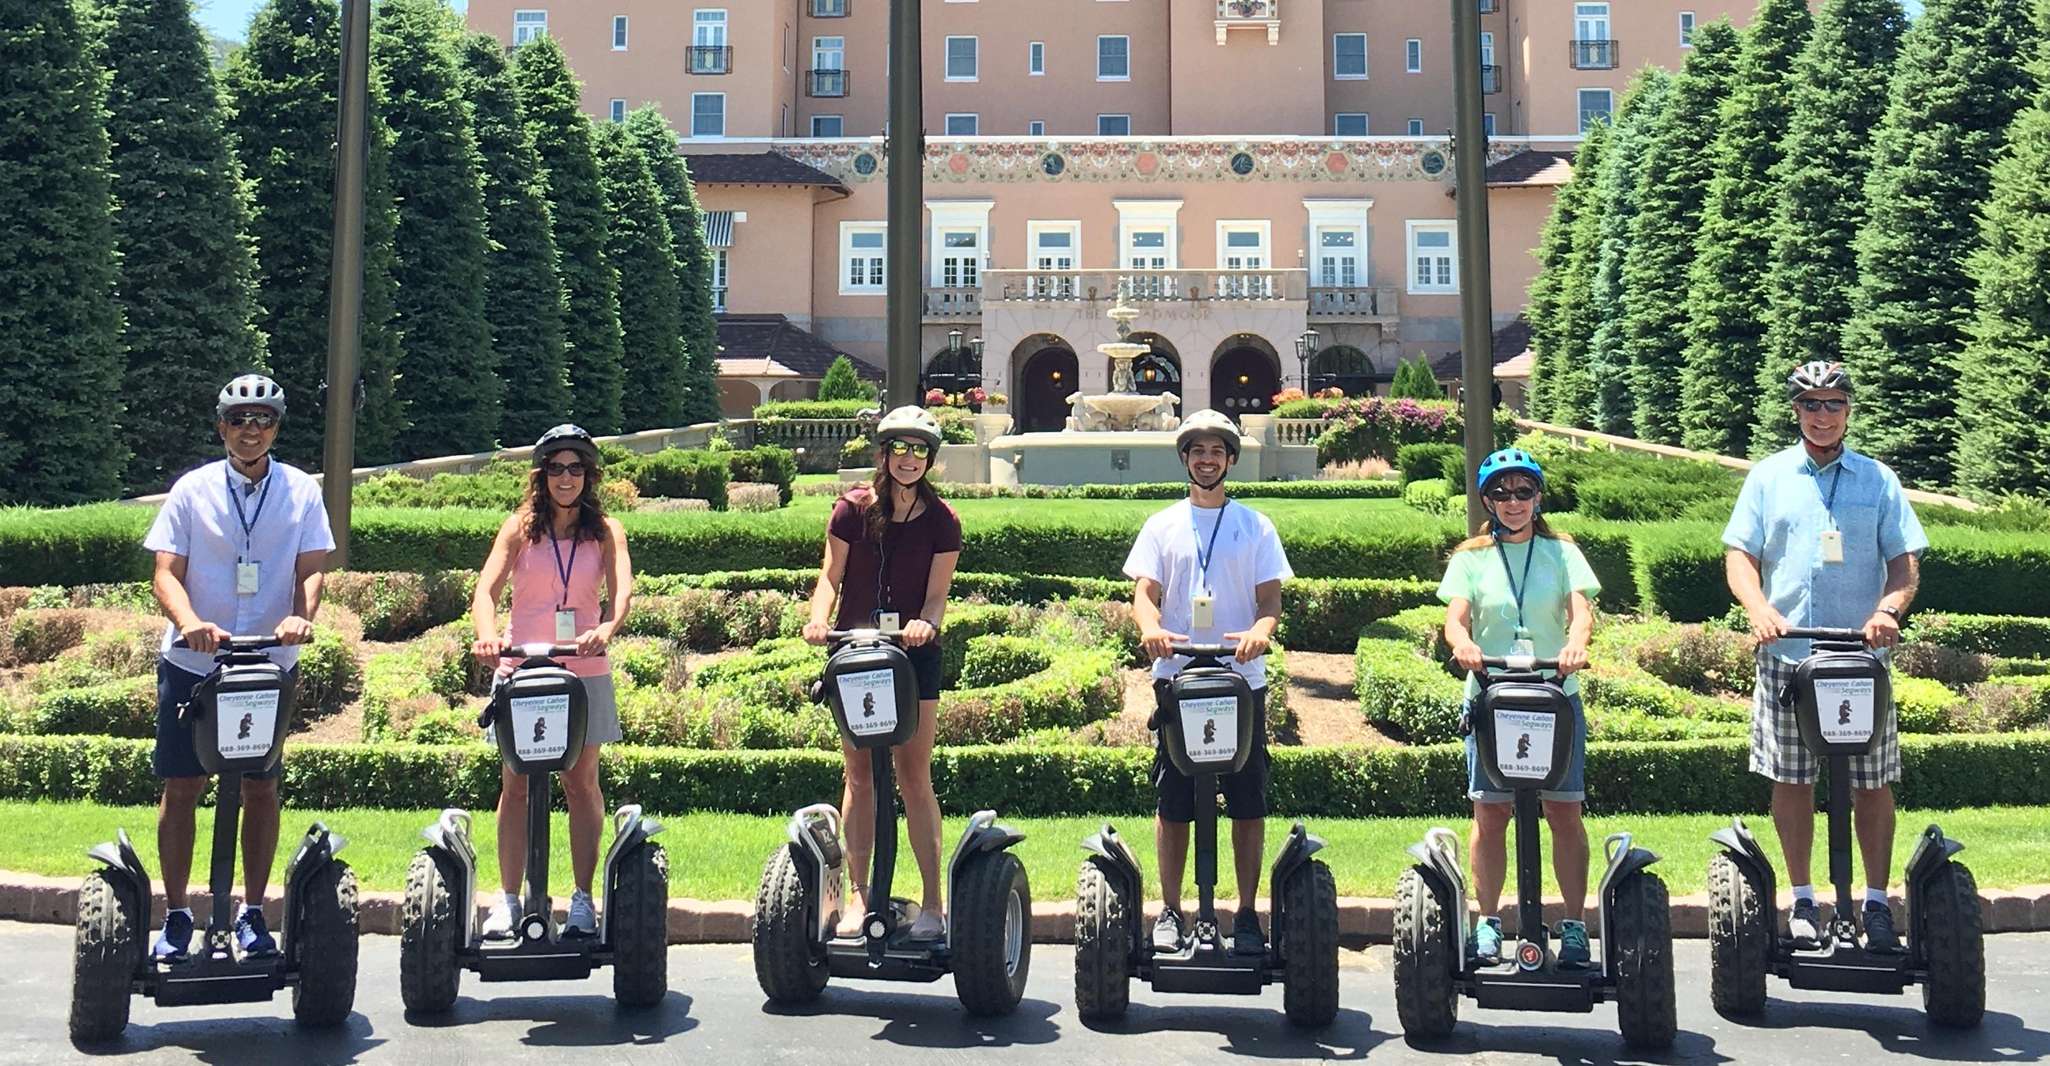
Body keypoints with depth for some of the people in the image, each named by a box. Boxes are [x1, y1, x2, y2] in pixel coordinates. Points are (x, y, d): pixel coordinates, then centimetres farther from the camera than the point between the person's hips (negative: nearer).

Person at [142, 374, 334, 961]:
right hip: (192, 662, 0)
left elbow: (313, 568, -1)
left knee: (261, 787, 7)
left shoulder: (301, 490, 3)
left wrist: (301, 615, -22)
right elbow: (166, 573, -5)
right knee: (182, 785, 4)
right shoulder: (192, 489, 0)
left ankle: (252, 913, 19)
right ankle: (176, 914, 15)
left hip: (271, 663, 1)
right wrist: (190, 622, -25)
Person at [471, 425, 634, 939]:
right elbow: (486, 589, -7)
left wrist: (605, 630, -32)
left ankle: (583, 898, 11)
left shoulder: (605, 530, 4)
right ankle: (507, 898, 9)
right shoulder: (521, 527, 4)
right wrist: (487, 636, -27)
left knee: (581, 782, 4)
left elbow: (622, 591, -11)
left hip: (584, 670, 0)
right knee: (515, 784, 2)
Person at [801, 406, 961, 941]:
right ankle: (858, 894, 11)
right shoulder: (853, 508, 0)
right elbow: (830, 575, -1)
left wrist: (924, 624, -26)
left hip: (916, 655, -1)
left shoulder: (942, 521, 0)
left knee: (915, 776, -2)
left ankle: (932, 901, 3)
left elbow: (937, 594, -5)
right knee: (859, 774, 4)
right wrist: (819, 616, -20)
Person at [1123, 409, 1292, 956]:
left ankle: (1247, 914, 11)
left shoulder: (1255, 526, 10)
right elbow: (1145, 590, 4)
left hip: (1242, 679, 0)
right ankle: (1170, 911, 12)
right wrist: (1150, 627, -19)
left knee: (1248, 803, 2)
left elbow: (1270, 598, 4)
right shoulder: (1163, 525, 11)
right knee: (1173, 803, 3)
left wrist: (1260, 630, -18)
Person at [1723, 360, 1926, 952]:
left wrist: (1888, 609, -14)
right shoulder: (1768, 476, 10)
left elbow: (1906, 563, 6)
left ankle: (1877, 903, 13)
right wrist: (1759, 609, -13)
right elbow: (1739, 554, 6)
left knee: (1872, 783, 2)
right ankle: (1803, 901, 15)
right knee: (1791, 781, 4)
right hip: (1786, 655, 0)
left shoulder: (1877, 479, 9)